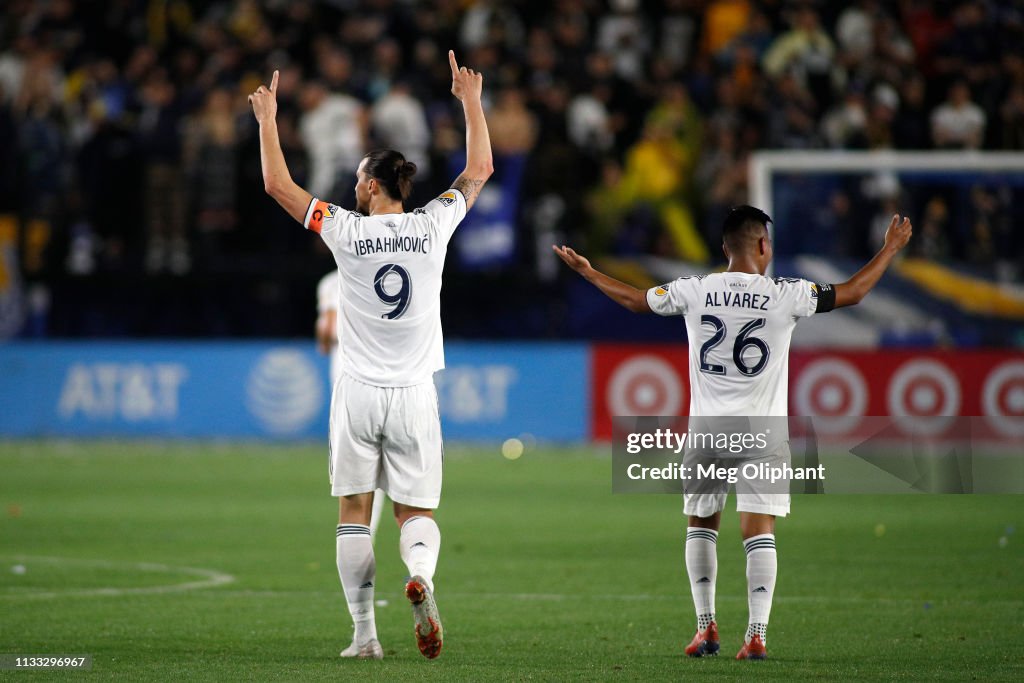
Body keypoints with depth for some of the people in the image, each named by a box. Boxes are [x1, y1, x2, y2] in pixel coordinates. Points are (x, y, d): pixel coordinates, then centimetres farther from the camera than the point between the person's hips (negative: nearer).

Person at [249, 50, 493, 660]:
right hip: (414, 397, 2)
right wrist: (472, 104, 25)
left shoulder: (347, 231, -6)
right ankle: (421, 573, -28)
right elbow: (480, 170, 15)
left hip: (359, 394, -2)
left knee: (354, 514, 6)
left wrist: (268, 120, 15)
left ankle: (365, 634, 1)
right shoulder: (432, 226, -1)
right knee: (417, 513, 6)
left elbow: (278, 184, 3)